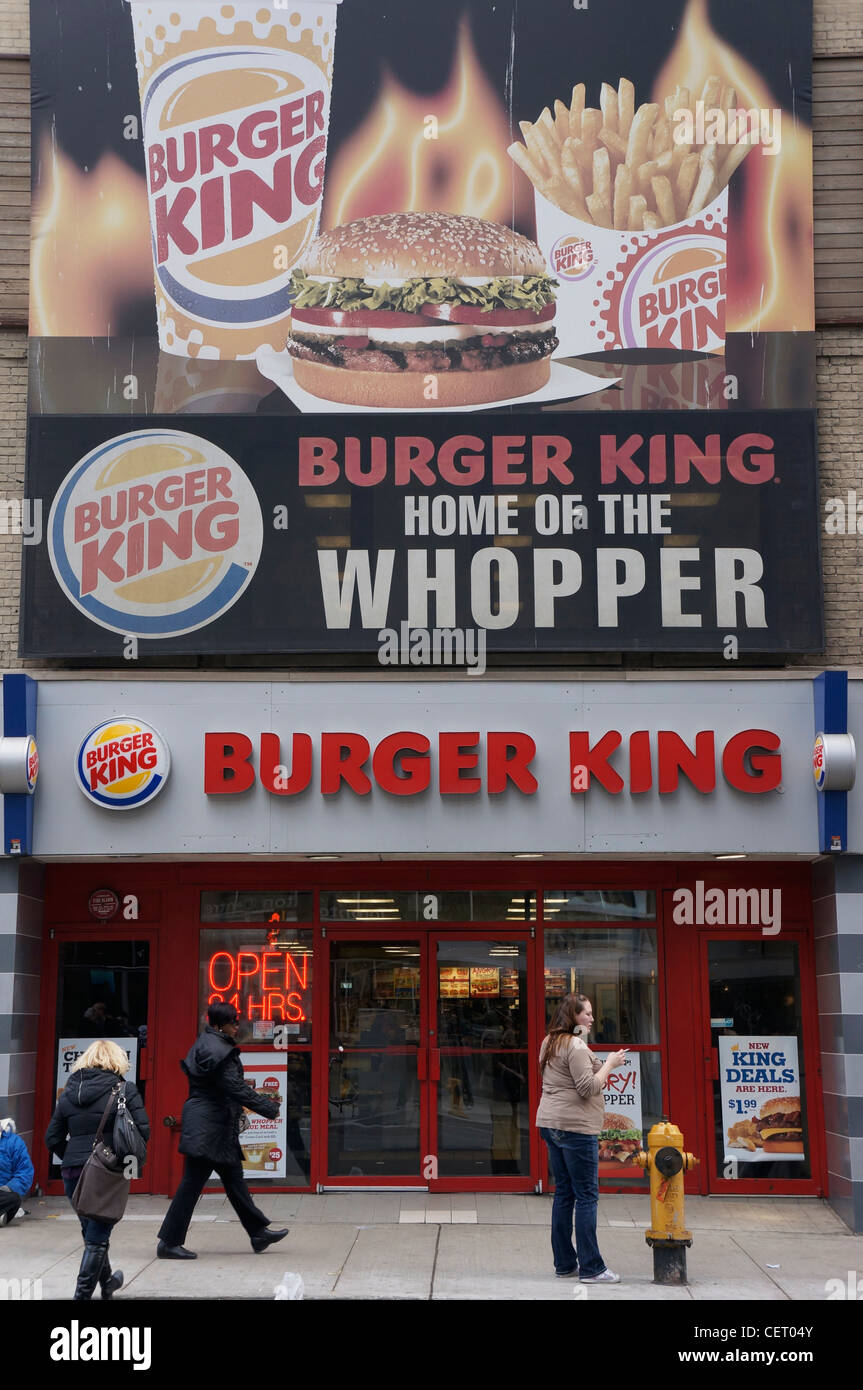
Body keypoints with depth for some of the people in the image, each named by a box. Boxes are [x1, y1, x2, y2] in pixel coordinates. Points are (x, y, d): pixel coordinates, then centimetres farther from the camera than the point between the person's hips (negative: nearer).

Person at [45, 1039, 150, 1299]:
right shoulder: (125, 1090, -4)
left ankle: (106, 1283, 41)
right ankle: (82, 1293, 0)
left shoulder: (69, 1092, 8)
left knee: (91, 1231, 22)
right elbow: (143, 1131, -10)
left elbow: (52, 1138, 8)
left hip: (72, 1171, 5)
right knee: (98, 1236, 3)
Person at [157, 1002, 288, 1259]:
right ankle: (169, 1243, 3)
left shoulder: (209, 1044, 14)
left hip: (217, 1127, 11)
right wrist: (269, 1108, -12)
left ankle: (258, 1233, 22)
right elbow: (236, 1088, -20)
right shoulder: (215, 1050, -18)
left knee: (234, 1178, 15)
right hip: (207, 1128, -11)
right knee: (192, 1183, -4)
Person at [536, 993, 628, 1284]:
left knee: (564, 1193, 12)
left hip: (551, 1125, 10)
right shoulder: (576, 1046, -13)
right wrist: (609, 1064, -8)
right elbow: (588, 1088, -18)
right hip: (575, 1126, -10)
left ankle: (564, 1263, 15)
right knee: (587, 1195, -5)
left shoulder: (549, 1043, 16)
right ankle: (591, 1268, -4)